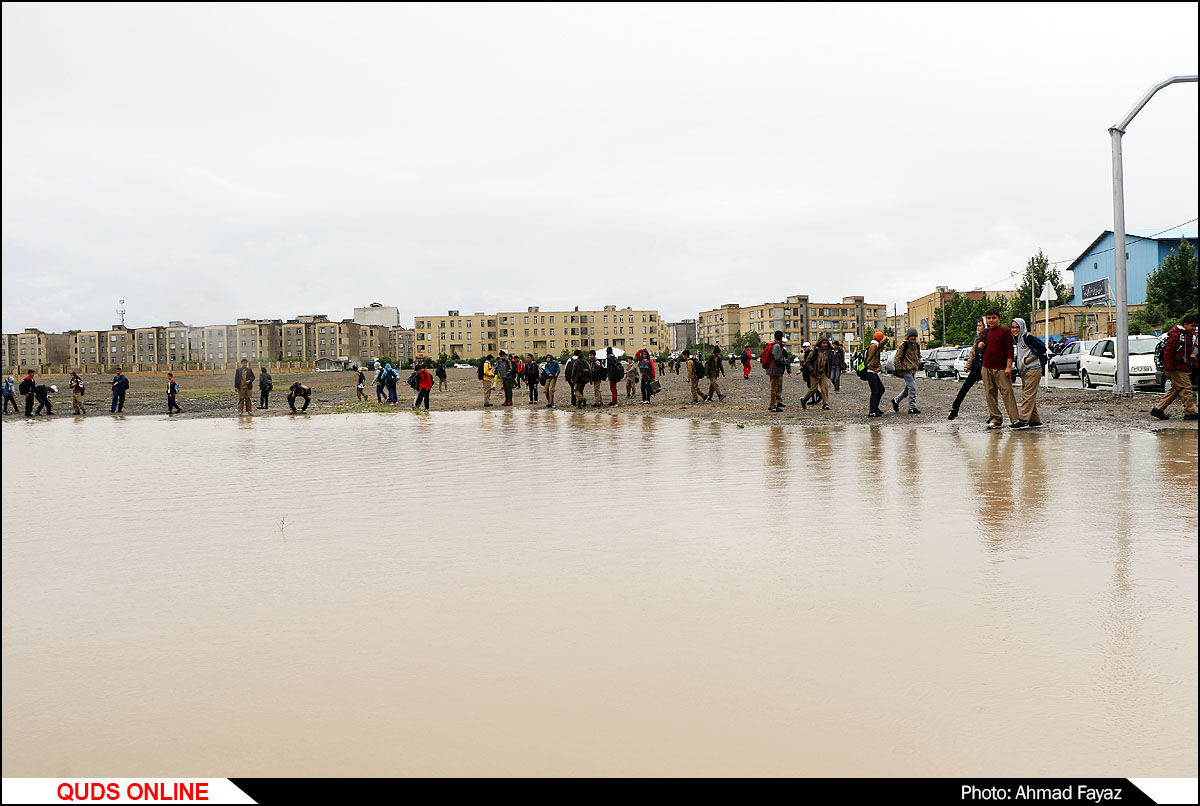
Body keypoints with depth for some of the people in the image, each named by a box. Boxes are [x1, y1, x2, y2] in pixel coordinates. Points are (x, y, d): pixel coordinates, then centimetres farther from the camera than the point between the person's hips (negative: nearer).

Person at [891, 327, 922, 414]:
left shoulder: (917, 345, 13)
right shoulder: (904, 345, -9)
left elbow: (918, 356, 28)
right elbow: (898, 357, -8)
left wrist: (918, 364, 13)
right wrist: (899, 369, -11)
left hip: (913, 370, 8)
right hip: (906, 370, -8)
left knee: (908, 388, 15)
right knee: (912, 388, -12)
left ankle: (896, 400, 33)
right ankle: (912, 408, -8)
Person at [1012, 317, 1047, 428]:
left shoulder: (1028, 337, -10)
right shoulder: (1018, 340, 17)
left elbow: (1042, 348, -13)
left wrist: (1031, 358, -14)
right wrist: (1016, 365, 14)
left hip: (1033, 369, -10)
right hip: (1024, 371, 10)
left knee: (1028, 395, -12)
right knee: (1025, 395, 8)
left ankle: (1023, 419, -16)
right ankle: (1035, 420, 13)